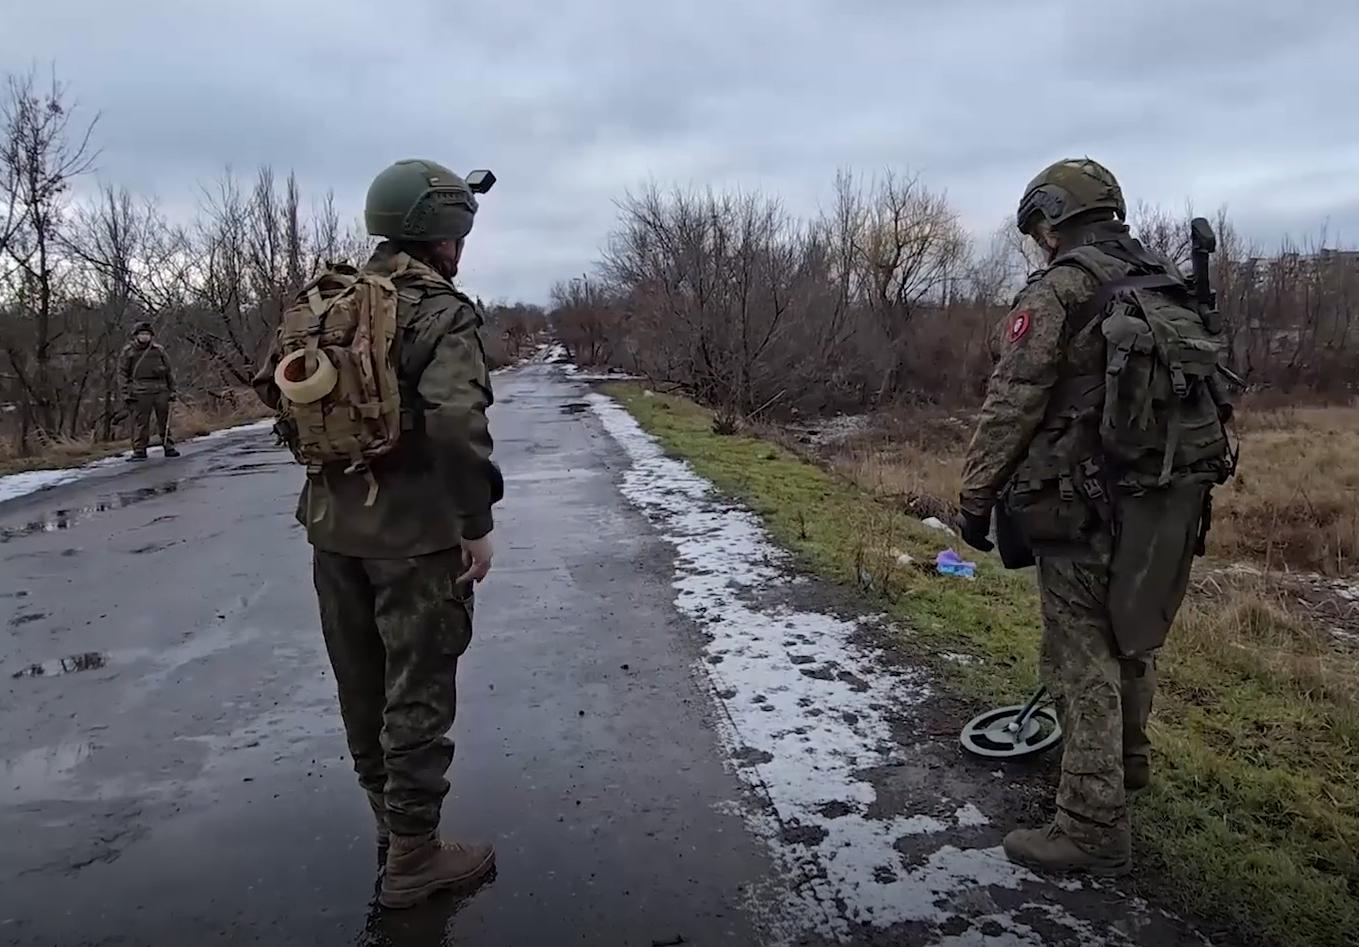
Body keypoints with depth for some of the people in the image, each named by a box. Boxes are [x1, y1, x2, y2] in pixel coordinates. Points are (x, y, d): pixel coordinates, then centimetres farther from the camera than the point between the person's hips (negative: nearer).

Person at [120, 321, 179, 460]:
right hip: (140, 391, -2)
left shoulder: (158, 349, 12)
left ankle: (168, 447, 12)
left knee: (164, 420, 4)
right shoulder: (128, 351, 7)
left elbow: (169, 371, 15)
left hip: (161, 390, 2)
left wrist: (171, 390, 10)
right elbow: (123, 373, 7)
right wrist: (126, 393, -1)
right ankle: (139, 451, -1)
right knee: (140, 422, -4)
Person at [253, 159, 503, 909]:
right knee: (416, 696, 5)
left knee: (363, 687, 18)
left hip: (335, 525, 7)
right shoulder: (444, 313, -14)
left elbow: (272, 385, 12)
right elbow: (457, 420, -27)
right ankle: (412, 860, 18)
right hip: (416, 532, -7)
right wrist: (477, 522, -19)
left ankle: (394, 828, 36)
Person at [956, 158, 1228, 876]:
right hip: (1171, 505, 8)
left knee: (1084, 661, 0)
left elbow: (1009, 407, -15)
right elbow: (1201, 392, 19)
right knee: (1133, 638, 24)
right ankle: (1127, 759, 45)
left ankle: (1094, 829, 7)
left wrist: (975, 498, -8)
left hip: (1087, 509, -8)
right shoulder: (1172, 289, 13)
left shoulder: (1058, 291, -12)